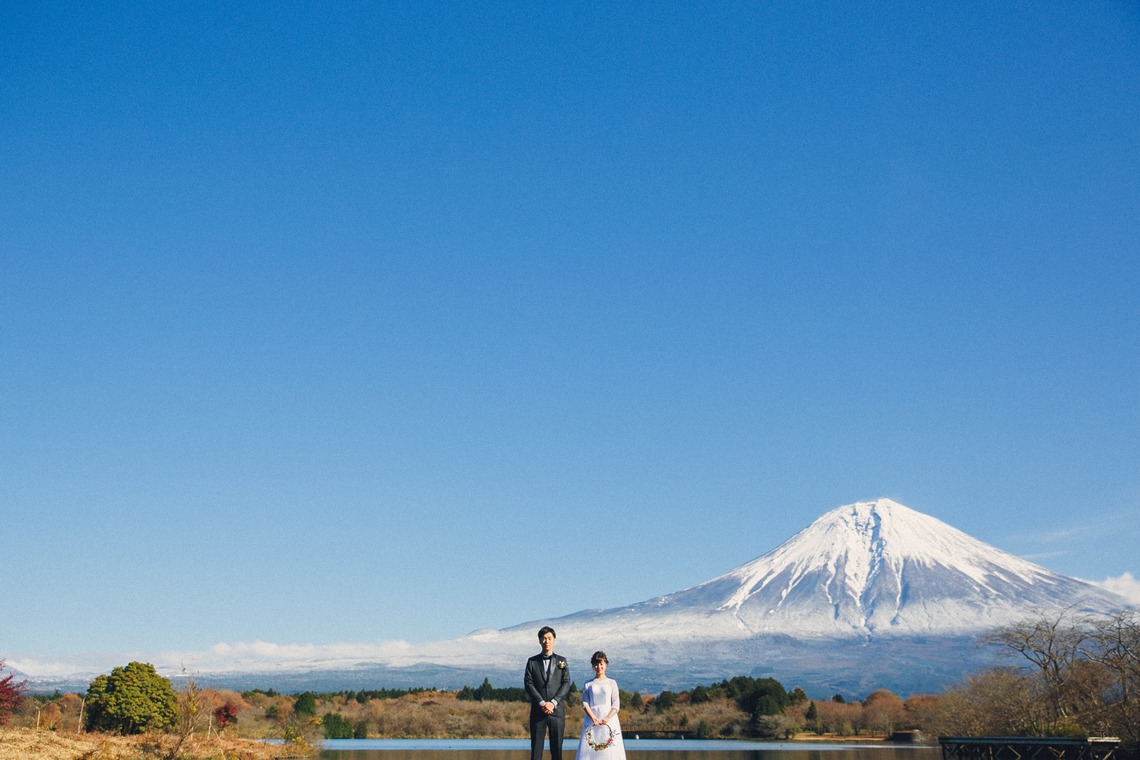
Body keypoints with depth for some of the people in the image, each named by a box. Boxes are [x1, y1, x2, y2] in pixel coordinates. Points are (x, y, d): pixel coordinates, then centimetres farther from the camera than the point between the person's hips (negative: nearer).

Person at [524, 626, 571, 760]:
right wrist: (542, 703, -13)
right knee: (536, 749, -2)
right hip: (538, 711, 0)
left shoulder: (561, 661, 10)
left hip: (557, 710, 0)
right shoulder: (532, 662, 9)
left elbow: (566, 684, 2)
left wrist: (553, 703, -12)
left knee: (557, 749, 1)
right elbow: (528, 684, -1)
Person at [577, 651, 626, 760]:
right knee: (589, 750, -10)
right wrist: (593, 718, -13)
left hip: (609, 719, -1)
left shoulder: (612, 683, 9)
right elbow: (585, 703, 3)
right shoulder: (588, 684, 12)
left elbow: (616, 704, 3)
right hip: (592, 719, 1)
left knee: (610, 750, -9)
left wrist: (607, 718, -14)